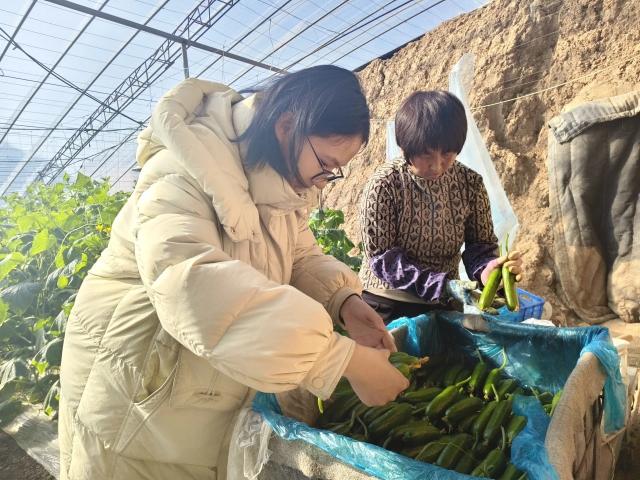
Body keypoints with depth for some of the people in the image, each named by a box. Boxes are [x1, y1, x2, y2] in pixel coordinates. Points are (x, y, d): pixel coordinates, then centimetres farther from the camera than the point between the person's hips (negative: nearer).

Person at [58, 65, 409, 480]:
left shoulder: (281, 183, -3)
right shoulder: (186, 171, -29)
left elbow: (301, 256, 4)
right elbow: (194, 289, -44)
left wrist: (344, 301, -18)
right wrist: (346, 359, -43)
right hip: (137, 393, -6)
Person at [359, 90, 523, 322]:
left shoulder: (471, 184, -5)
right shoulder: (383, 185, -16)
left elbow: (480, 244, 1)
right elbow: (381, 257, -17)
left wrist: (487, 270, -23)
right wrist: (442, 285, -27)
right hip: (385, 305, -3)